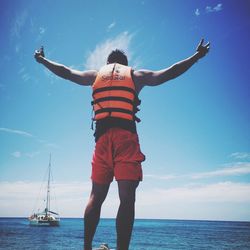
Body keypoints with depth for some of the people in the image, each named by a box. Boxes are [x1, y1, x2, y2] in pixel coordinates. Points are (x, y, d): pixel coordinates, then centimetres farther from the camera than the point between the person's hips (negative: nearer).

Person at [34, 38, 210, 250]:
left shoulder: (95, 75, 20)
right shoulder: (136, 75, 14)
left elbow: (65, 71, 29)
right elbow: (169, 73, 13)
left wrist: (42, 59, 45)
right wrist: (197, 56, 24)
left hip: (102, 137, 3)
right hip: (125, 136, -3)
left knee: (96, 197, 9)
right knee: (127, 198, -8)